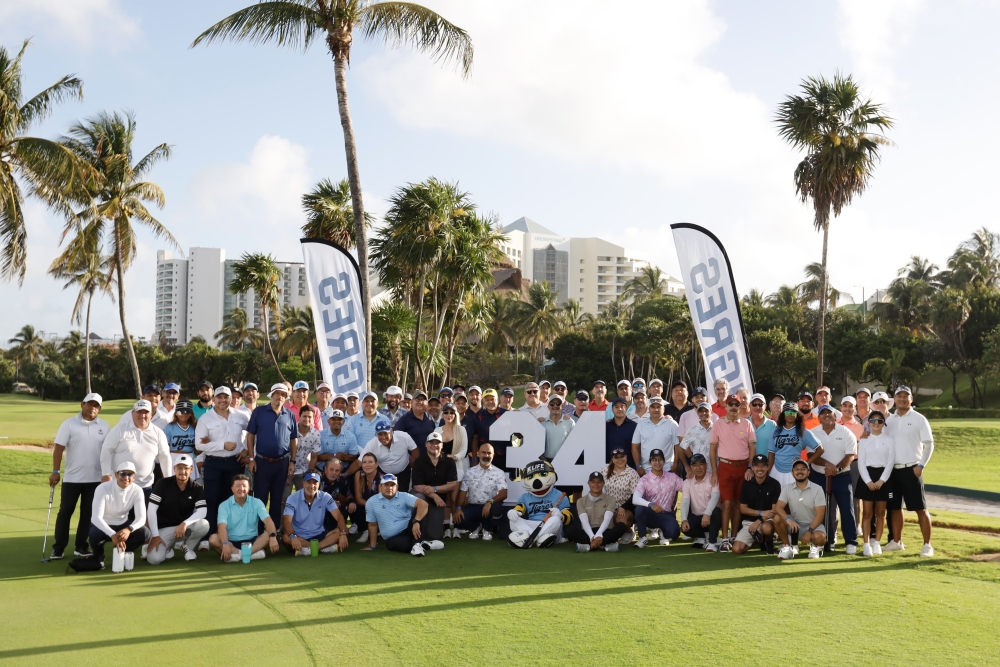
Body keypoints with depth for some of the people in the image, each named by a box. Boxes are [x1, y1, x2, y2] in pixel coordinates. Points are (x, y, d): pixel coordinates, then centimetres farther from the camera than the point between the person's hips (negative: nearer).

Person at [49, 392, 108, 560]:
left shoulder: (104, 426, 4)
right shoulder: (69, 424, -5)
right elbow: (59, 448, -8)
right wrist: (55, 471, -15)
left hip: (95, 478, 2)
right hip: (71, 477, -2)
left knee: (88, 513, 7)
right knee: (65, 511, 2)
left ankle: (81, 546, 15)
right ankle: (58, 548, 8)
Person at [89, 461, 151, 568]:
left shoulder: (137, 491, -14)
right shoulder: (103, 489, -24)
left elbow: (141, 518, -20)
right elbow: (96, 517, -31)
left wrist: (129, 529, -44)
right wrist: (112, 535, -47)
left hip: (123, 525, 3)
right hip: (102, 525, -2)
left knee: (144, 533, -25)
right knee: (95, 535, -37)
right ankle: (98, 556, -1)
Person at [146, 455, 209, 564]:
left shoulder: (197, 489, -5)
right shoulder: (163, 484, -9)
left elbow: (202, 511, -17)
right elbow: (151, 510, -11)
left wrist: (185, 524, -35)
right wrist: (155, 535, -17)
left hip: (184, 527, 2)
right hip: (163, 528, -1)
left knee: (204, 525, -30)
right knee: (154, 559, -26)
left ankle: (187, 547, 2)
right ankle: (167, 548, 12)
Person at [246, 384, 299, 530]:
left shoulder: (290, 415, 5)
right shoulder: (259, 412, -2)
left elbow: (294, 440, 9)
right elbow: (250, 435, -1)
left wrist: (292, 461, 4)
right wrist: (251, 458, -6)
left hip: (282, 462, 2)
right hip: (262, 461, -2)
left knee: (278, 498, 10)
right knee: (260, 498, 2)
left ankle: (274, 528, 20)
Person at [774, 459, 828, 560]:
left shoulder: (817, 489, -9)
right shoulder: (787, 488, -2)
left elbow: (820, 515, -14)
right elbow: (778, 508, -14)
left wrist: (809, 531, -26)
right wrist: (788, 519, -35)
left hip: (813, 525, -2)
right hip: (794, 525, 2)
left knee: (819, 537, -36)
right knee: (777, 518, -26)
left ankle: (816, 546, 3)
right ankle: (788, 546, -6)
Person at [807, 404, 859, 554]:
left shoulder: (846, 433, -3)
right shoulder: (813, 433, 2)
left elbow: (851, 455, -8)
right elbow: (811, 455, -6)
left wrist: (838, 468, -23)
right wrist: (827, 464, -22)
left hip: (842, 476, -2)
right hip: (819, 476, 2)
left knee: (846, 509, -3)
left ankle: (851, 542, 3)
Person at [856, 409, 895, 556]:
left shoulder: (889, 440, 4)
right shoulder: (864, 440, 6)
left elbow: (891, 461, -2)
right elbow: (861, 462, 1)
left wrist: (882, 480, -12)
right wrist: (868, 481, -11)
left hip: (883, 476, 0)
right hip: (867, 476, 0)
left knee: (880, 513, 4)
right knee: (867, 513, -2)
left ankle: (877, 543, 12)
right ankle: (867, 544, 1)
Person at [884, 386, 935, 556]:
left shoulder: (918, 419, -3)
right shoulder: (889, 419, 10)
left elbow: (929, 444, -5)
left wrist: (921, 466, -12)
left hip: (911, 469, -5)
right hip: (893, 470, 5)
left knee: (920, 508, -3)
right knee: (895, 507, 12)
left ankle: (927, 545, 0)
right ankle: (896, 542, 22)